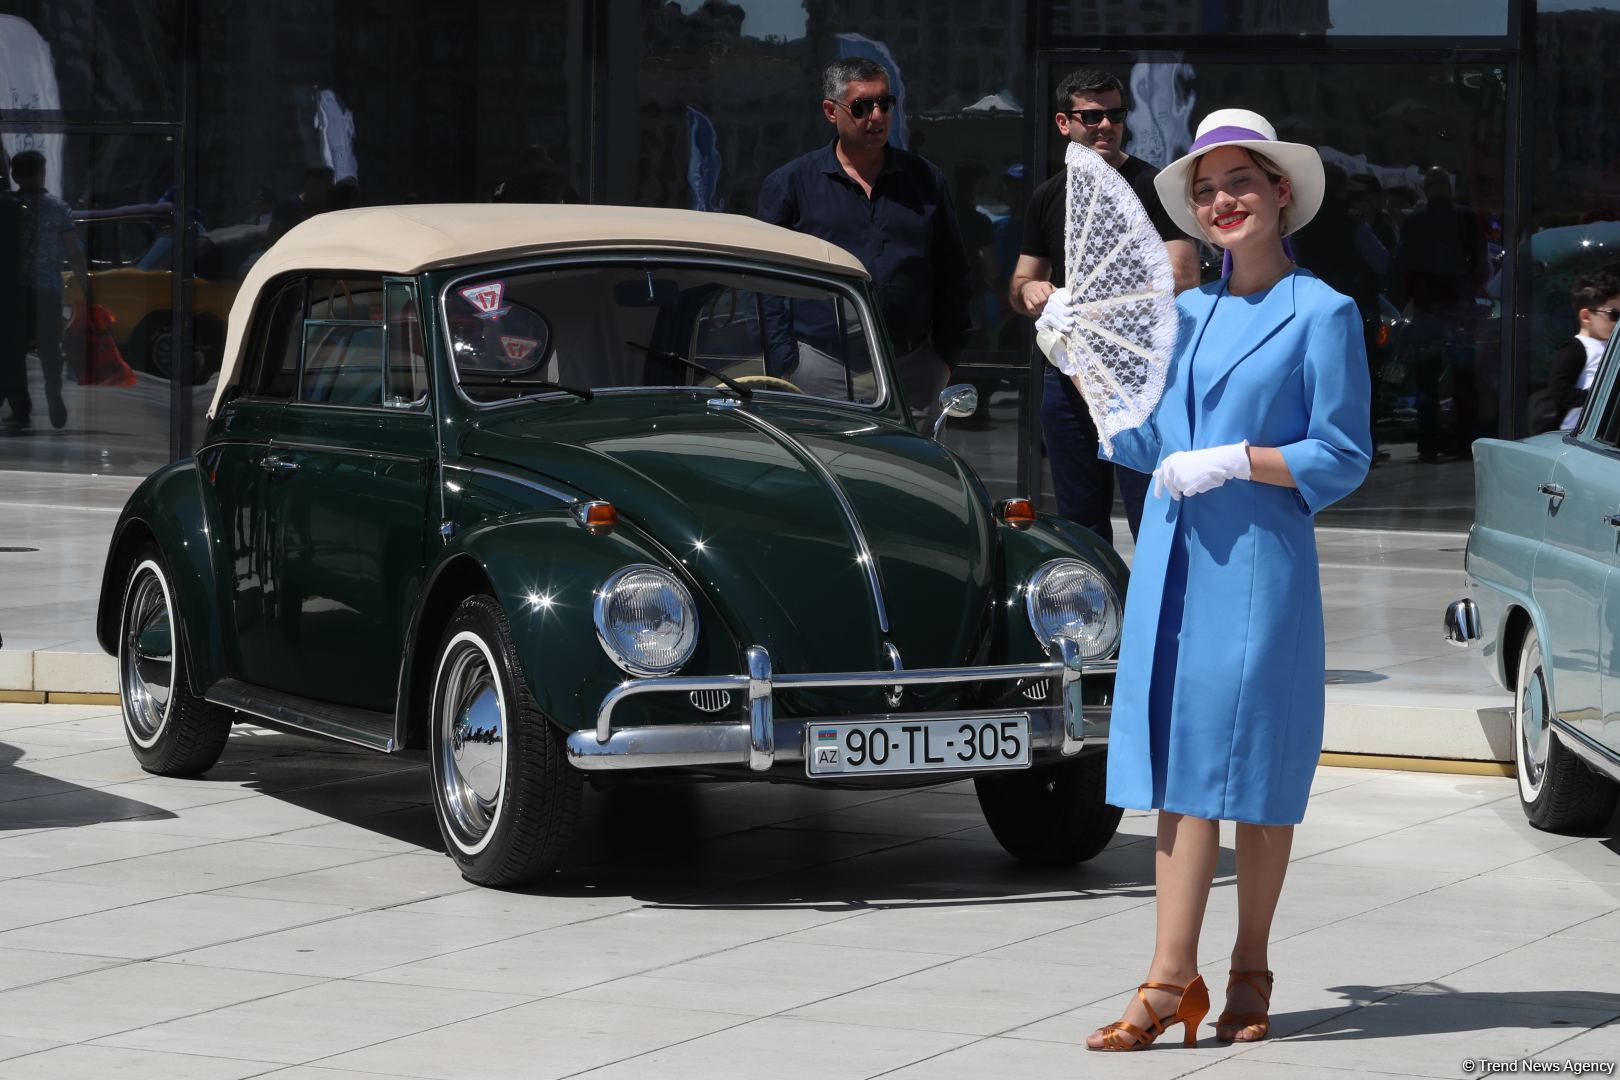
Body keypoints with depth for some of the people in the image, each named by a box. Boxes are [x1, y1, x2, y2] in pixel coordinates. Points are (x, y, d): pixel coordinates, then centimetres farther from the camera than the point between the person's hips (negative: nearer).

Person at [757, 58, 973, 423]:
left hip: (912, 372, 2)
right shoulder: (789, 184, 4)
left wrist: (945, 355, 8)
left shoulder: (926, 181, 12)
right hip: (820, 369, -2)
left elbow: (954, 278, 16)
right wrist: (782, 366, -3)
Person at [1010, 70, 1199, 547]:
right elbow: (1019, 285, 20)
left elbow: (1183, 280, -12)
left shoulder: (1153, 187, -4)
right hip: (1067, 377, 6)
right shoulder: (1048, 197, 13)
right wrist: (1029, 291, -5)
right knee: (1080, 519, 13)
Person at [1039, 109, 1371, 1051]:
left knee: (1249, 767, 0)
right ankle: (1173, 982, 2)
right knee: (1175, 765, 2)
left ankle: (1249, 974, 10)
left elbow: (1343, 458, -6)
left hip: (1259, 560, -5)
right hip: (1172, 559, 6)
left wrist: (1236, 461, -15)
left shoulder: (1323, 313, -2)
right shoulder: (1185, 315, 15)